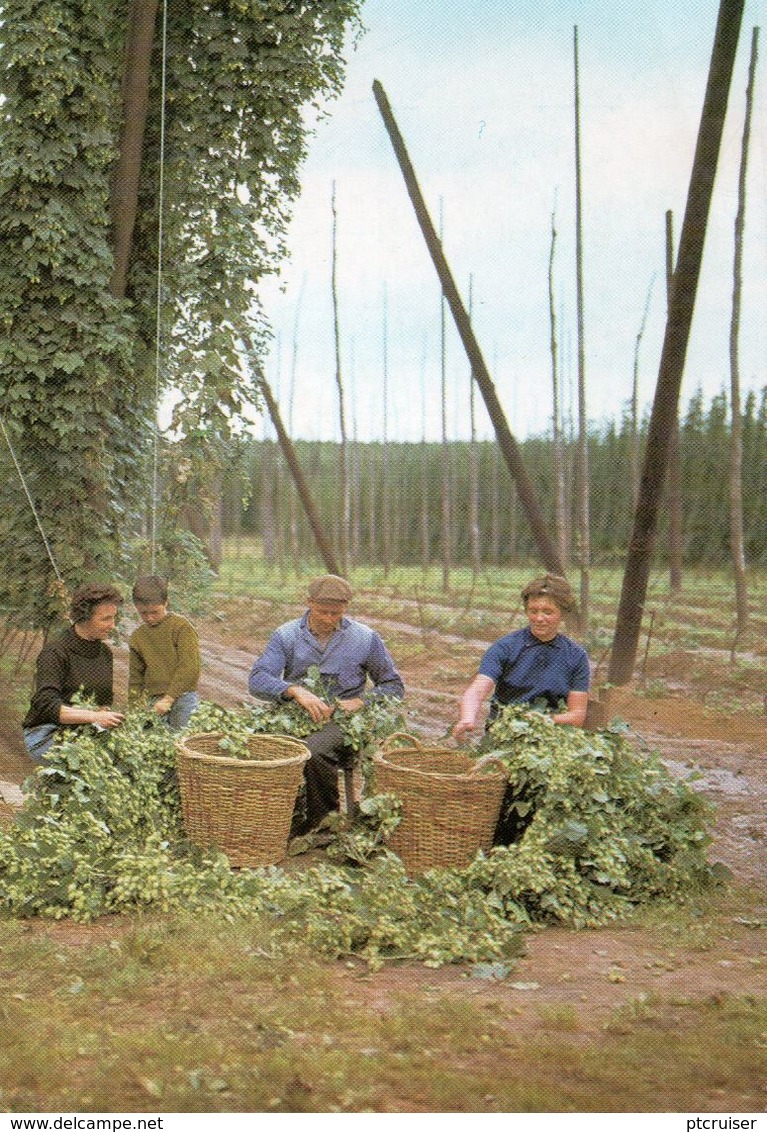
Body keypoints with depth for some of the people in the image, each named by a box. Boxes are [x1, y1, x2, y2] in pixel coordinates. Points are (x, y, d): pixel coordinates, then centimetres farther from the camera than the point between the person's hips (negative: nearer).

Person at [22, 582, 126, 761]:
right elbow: (45, 706, -21)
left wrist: (105, 712, -5)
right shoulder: (55, 652, -11)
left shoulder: (104, 653, 11)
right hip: (47, 735, -6)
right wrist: (94, 717, -31)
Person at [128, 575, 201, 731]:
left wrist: (169, 698, -15)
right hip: (156, 700, 4)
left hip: (183, 696, -4)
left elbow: (189, 667, -11)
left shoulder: (181, 626, -4)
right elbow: (136, 676, 21)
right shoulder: (137, 637, 12)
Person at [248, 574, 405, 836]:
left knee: (314, 749, -36)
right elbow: (256, 681, -5)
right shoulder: (286, 636, 7)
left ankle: (326, 821, -14)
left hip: (342, 722, -2)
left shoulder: (366, 639, 7)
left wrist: (359, 702, -6)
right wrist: (295, 691, -24)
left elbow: (394, 686, 13)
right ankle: (291, 824, -13)